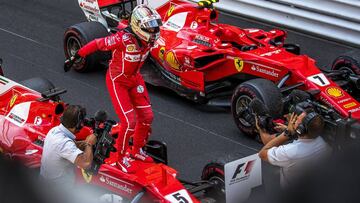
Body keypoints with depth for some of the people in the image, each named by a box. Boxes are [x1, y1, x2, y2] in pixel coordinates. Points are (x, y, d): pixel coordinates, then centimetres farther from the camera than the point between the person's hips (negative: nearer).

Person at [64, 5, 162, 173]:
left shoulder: (150, 38, -12)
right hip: (117, 81, -7)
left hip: (134, 77, 7)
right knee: (129, 121, -11)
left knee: (147, 116, 7)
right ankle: (122, 157, 12)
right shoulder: (124, 39, -33)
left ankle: (137, 150, 31)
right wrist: (75, 57, -13)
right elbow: (96, 44, -22)